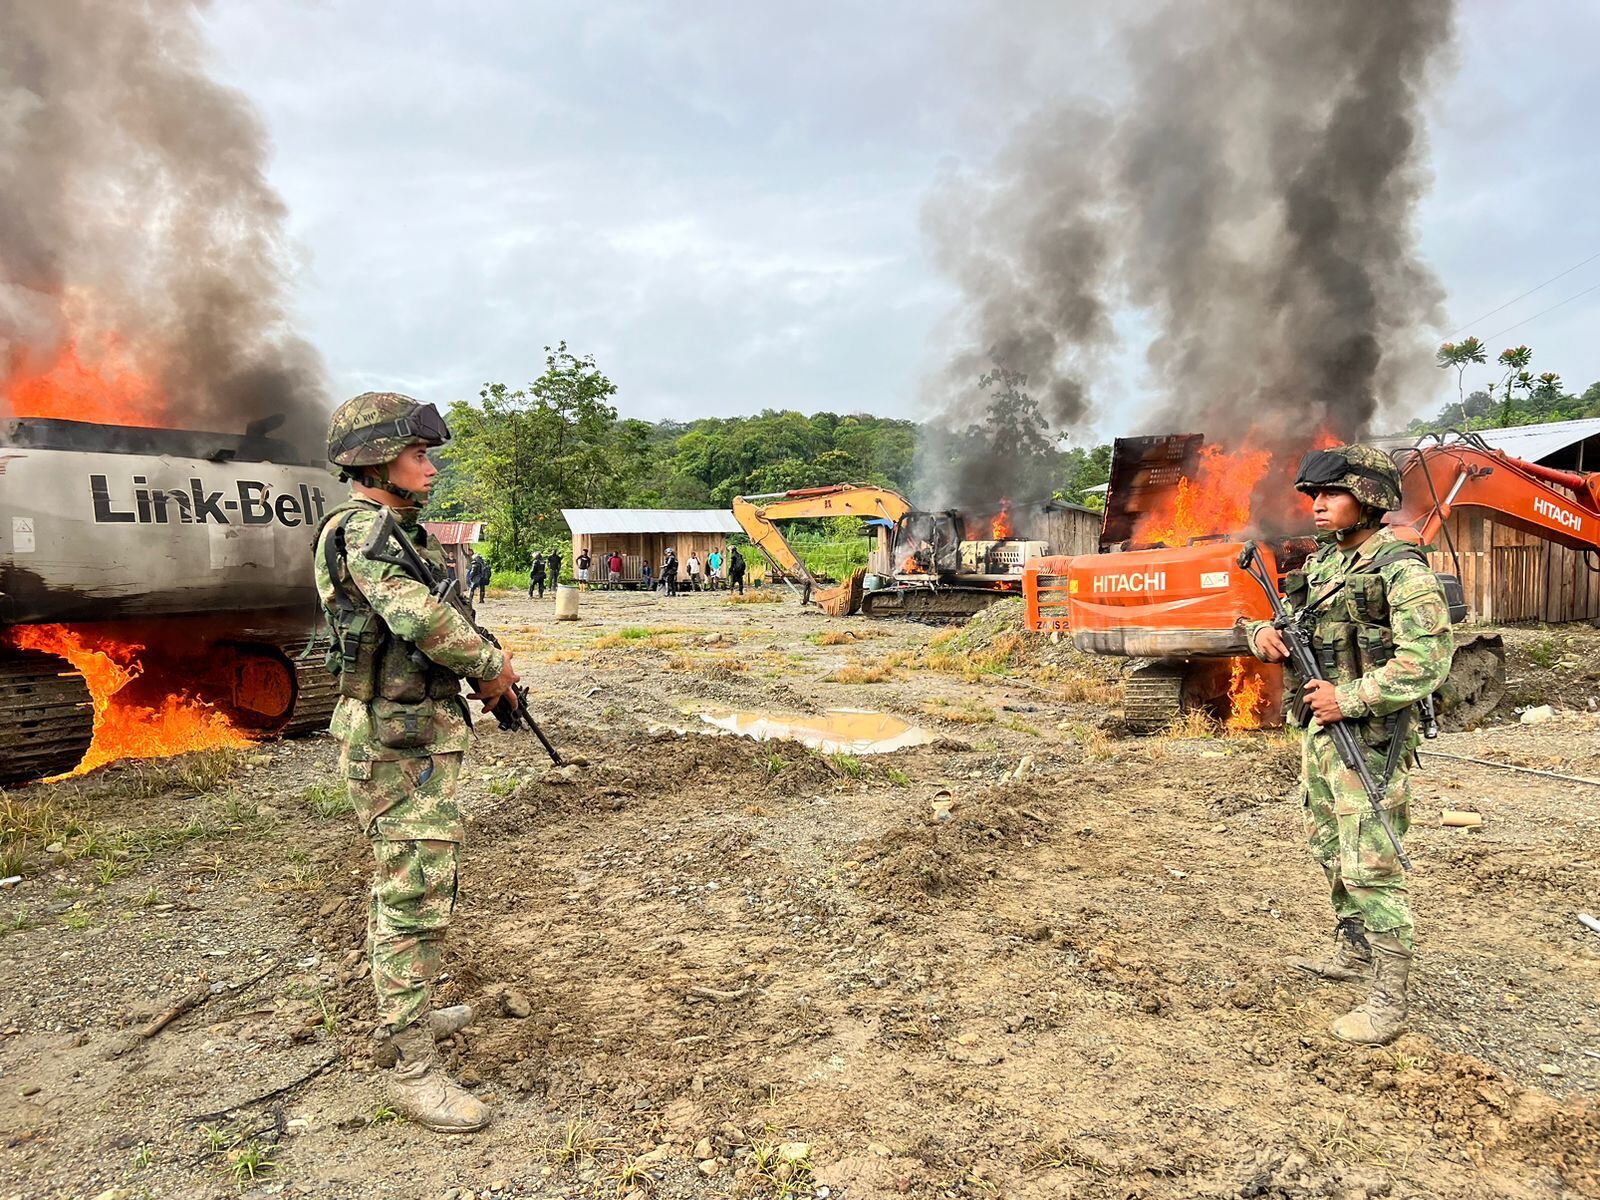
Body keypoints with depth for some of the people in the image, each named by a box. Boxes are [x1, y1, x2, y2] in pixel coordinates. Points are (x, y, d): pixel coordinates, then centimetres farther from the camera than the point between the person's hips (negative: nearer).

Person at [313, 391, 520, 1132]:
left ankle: (401, 1010, 39)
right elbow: (419, 617, -32)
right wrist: (491, 665, -17)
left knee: (400, 886, 22)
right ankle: (412, 1069, 6)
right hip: (398, 743, -10)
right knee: (417, 898, -5)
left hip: (416, 732, 10)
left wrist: (485, 668, 6)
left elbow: (430, 621, 20)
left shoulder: (399, 531, 13)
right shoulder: (362, 530, -17)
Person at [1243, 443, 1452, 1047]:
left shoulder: (1401, 569, -13)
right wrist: (1264, 635, -5)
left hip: (1369, 736, -8)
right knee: (1331, 853, 20)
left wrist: (1351, 698, -21)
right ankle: (1353, 950, 38)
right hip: (1318, 730, 9)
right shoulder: (1321, 564, 11)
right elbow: (1287, 625, 18)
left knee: (1371, 867, -4)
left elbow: (1429, 658, -20)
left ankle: (1388, 998, 6)